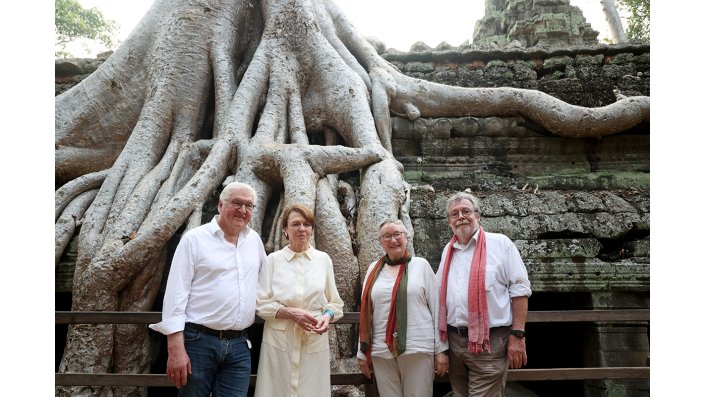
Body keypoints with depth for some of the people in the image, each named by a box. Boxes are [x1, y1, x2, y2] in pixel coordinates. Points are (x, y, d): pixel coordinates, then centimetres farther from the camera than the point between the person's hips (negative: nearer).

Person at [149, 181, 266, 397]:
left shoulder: (254, 239, 11)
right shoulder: (194, 239, -4)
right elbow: (176, 294, -8)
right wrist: (176, 349, -14)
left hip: (239, 346, 4)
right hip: (198, 342, -4)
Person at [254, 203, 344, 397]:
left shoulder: (323, 259, 6)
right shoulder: (273, 259, 1)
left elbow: (335, 302, 10)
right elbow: (261, 303, -1)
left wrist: (327, 316, -11)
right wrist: (291, 313, -14)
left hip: (315, 342, 1)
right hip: (280, 341, -1)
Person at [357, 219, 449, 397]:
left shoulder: (421, 265, 1)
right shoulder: (374, 269, 8)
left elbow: (436, 308, 1)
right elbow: (365, 313, 11)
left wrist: (441, 349, -2)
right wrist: (362, 352, 10)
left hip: (418, 348, -2)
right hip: (381, 351, 2)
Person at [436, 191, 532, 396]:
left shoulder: (500, 243, -5)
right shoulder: (448, 250, 12)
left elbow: (519, 289, -7)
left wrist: (518, 336, -12)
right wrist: (438, 338, 14)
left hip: (489, 342, -6)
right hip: (453, 340, 6)